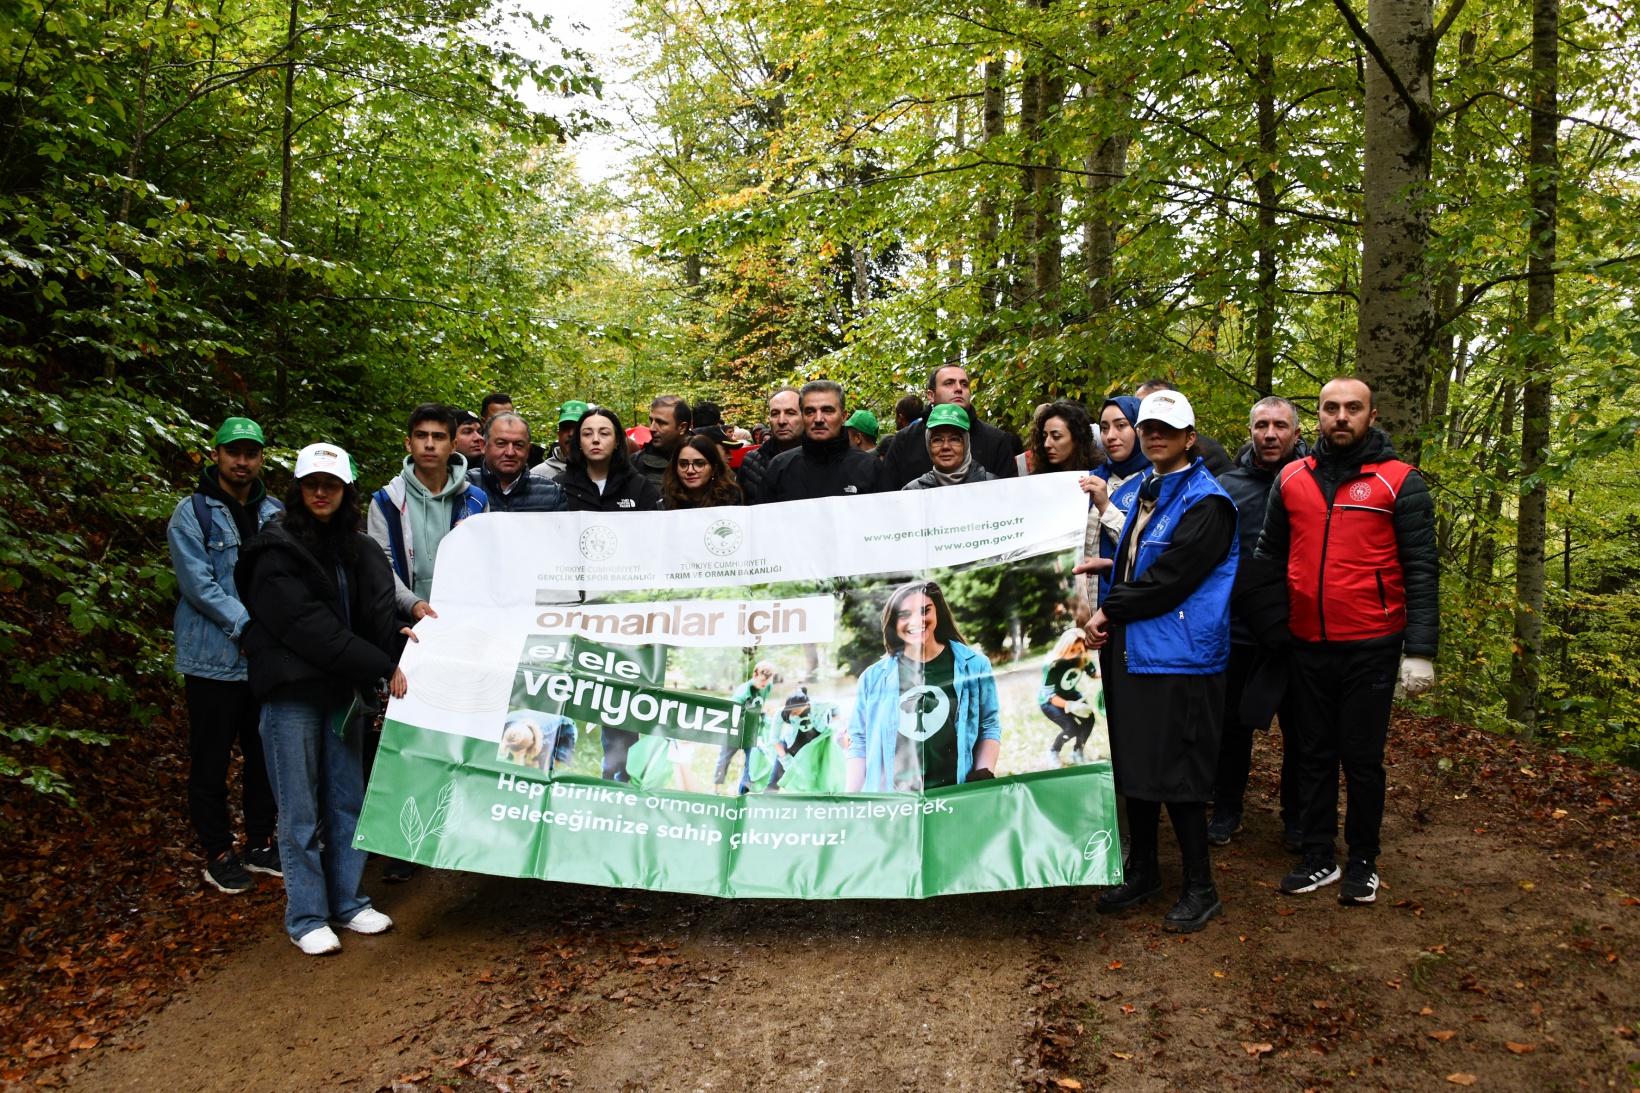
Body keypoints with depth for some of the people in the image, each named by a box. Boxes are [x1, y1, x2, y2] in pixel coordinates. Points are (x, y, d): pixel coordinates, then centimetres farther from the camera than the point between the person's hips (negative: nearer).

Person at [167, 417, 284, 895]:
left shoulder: (273, 514, 10)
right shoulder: (192, 514, -5)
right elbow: (199, 583, -14)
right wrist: (246, 626, -20)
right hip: (214, 658, -4)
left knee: (265, 755, 12)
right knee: (211, 762, 5)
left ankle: (260, 843, 26)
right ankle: (218, 853, 17)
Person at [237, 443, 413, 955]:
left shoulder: (359, 551, 13)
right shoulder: (275, 552, -8)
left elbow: (378, 607, 3)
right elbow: (307, 625, -17)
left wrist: (399, 631, -20)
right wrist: (380, 667, -20)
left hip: (345, 691, 6)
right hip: (292, 694, -6)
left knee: (348, 802, 12)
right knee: (301, 812, 2)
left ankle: (348, 902, 25)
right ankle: (305, 917, 14)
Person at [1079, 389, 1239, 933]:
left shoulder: (1206, 502, -12)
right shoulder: (1144, 492, 15)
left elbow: (1168, 579, -19)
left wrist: (1109, 611, -10)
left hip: (1179, 659, -8)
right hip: (1132, 650, 8)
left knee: (1175, 776, -2)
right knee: (1135, 768, 15)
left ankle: (1200, 888, 13)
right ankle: (1141, 872, 30)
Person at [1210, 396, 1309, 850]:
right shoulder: (1227, 485, 4)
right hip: (1237, 629, 2)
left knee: (1300, 728, 10)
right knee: (1233, 723, 12)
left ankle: (1297, 816, 27)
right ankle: (1226, 809, 28)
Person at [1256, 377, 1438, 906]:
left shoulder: (1399, 482, -4)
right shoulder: (1291, 479, 6)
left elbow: (1422, 570, -6)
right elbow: (1270, 556, 13)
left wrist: (1420, 651, -13)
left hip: (1370, 648, -3)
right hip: (1306, 645, 3)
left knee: (1362, 757, 6)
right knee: (1314, 753, 12)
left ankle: (1363, 862, 23)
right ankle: (1318, 857, 25)